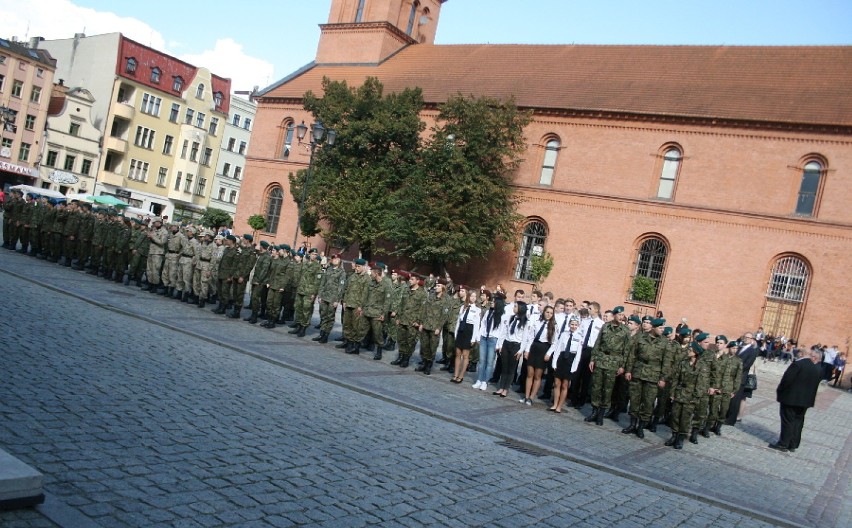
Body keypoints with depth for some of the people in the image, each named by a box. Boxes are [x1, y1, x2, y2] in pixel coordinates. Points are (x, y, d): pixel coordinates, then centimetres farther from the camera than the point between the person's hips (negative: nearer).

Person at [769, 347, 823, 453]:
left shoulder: (798, 364, -17)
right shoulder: (819, 370, 4)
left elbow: (786, 379, -18)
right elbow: (815, 386, 8)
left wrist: (779, 391, -6)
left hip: (790, 397, -6)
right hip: (806, 400, 6)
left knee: (787, 421, 2)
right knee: (798, 421, 14)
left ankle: (783, 444, 7)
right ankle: (793, 445, 19)